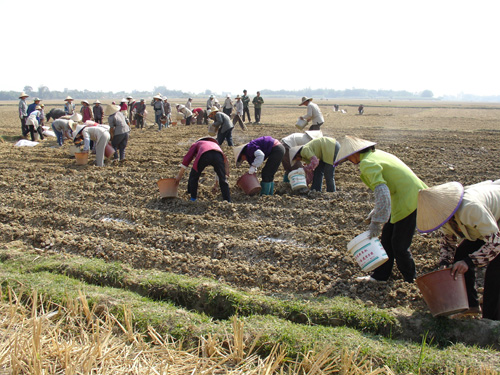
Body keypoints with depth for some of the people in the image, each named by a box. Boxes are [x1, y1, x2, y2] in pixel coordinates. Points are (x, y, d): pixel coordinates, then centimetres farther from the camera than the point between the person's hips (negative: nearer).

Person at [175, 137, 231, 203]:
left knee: (194, 176, 21)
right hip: (218, 155, 2)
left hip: (204, 155, -2)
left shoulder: (197, 144, 38)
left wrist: (179, 175, 27)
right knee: (223, 180, 18)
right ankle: (228, 201, 16)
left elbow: (187, 158, 23)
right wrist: (216, 184, 60)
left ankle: (193, 199, 27)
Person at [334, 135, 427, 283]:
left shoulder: (368, 164, -17)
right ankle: (380, 276, 24)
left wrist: (376, 222, -21)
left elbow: (382, 194, -27)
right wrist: (375, 214, 22)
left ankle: (411, 280, 19)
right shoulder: (377, 154, 13)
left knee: (399, 245, 1)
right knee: (387, 239, 14)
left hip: (409, 201, -10)